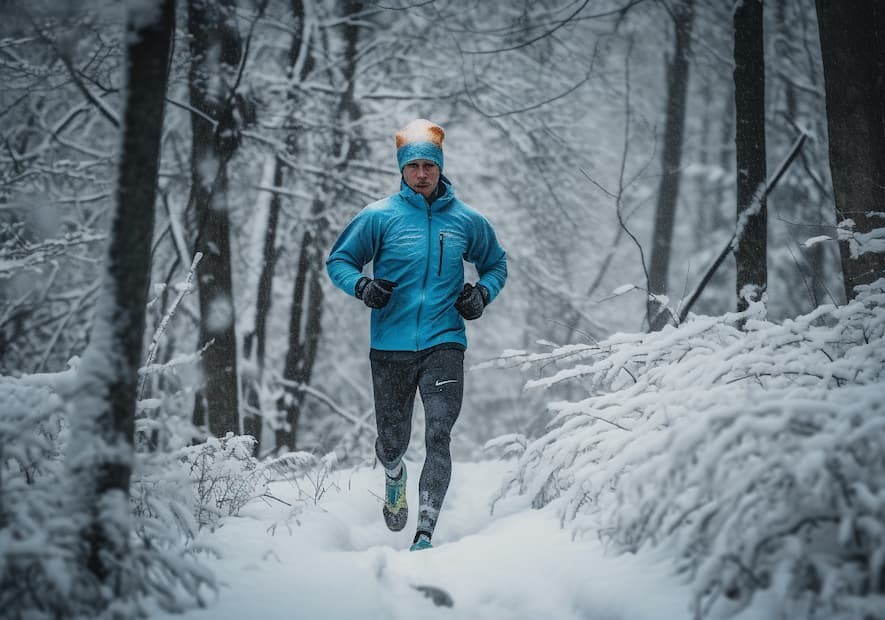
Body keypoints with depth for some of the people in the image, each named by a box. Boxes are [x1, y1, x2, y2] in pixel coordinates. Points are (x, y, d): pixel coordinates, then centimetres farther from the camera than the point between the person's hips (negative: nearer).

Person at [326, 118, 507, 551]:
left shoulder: (466, 221, 6)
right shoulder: (379, 217, 0)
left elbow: (496, 264, 22)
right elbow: (338, 261, 7)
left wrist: (483, 293, 1)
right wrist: (362, 286, -14)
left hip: (444, 344, 0)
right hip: (390, 347, 0)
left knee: (438, 438, -16)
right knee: (393, 442, 11)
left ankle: (425, 535, -15)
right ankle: (394, 476, 48)